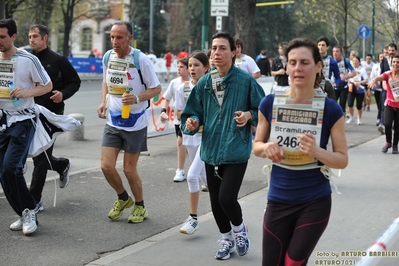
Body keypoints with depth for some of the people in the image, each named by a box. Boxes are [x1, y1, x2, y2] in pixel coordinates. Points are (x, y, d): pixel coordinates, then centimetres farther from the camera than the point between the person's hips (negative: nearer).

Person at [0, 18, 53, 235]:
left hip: (22, 121, -6)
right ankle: (25, 215, 15)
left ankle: (29, 211, -2)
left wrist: (25, 93, -16)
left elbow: (47, 86, -1)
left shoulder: (28, 60, -7)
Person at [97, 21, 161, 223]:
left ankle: (140, 207, 26)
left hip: (135, 123, -4)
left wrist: (137, 98, -26)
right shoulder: (107, 57, 1)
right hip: (112, 121, 5)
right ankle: (123, 199, 27)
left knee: (129, 170, 2)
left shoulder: (140, 60, -15)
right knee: (106, 166, -1)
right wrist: (104, 102, 3)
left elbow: (156, 88, -9)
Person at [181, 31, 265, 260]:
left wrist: (249, 115, -19)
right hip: (211, 150, 5)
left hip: (237, 151, -4)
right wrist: (192, 122, -12)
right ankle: (227, 239, 35)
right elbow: (194, 113, 9)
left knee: (227, 197, -13)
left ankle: (239, 229, 20)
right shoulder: (204, 83, 3)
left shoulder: (246, 80, -7)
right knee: (215, 200, 11)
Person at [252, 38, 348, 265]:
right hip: (278, 200, 2)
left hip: (315, 203, -2)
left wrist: (317, 151, -25)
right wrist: (267, 148, -17)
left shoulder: (331, 109, -10)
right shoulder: (270, 103, -5)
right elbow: (256, 146, 7)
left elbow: (343, 160, -5)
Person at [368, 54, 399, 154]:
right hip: (389, 104, 0)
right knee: (387, 124, -15)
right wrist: (373, 80, -47)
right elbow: (379, 77, -24)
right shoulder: (388, 74, -6)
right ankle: (388, 142, 12)